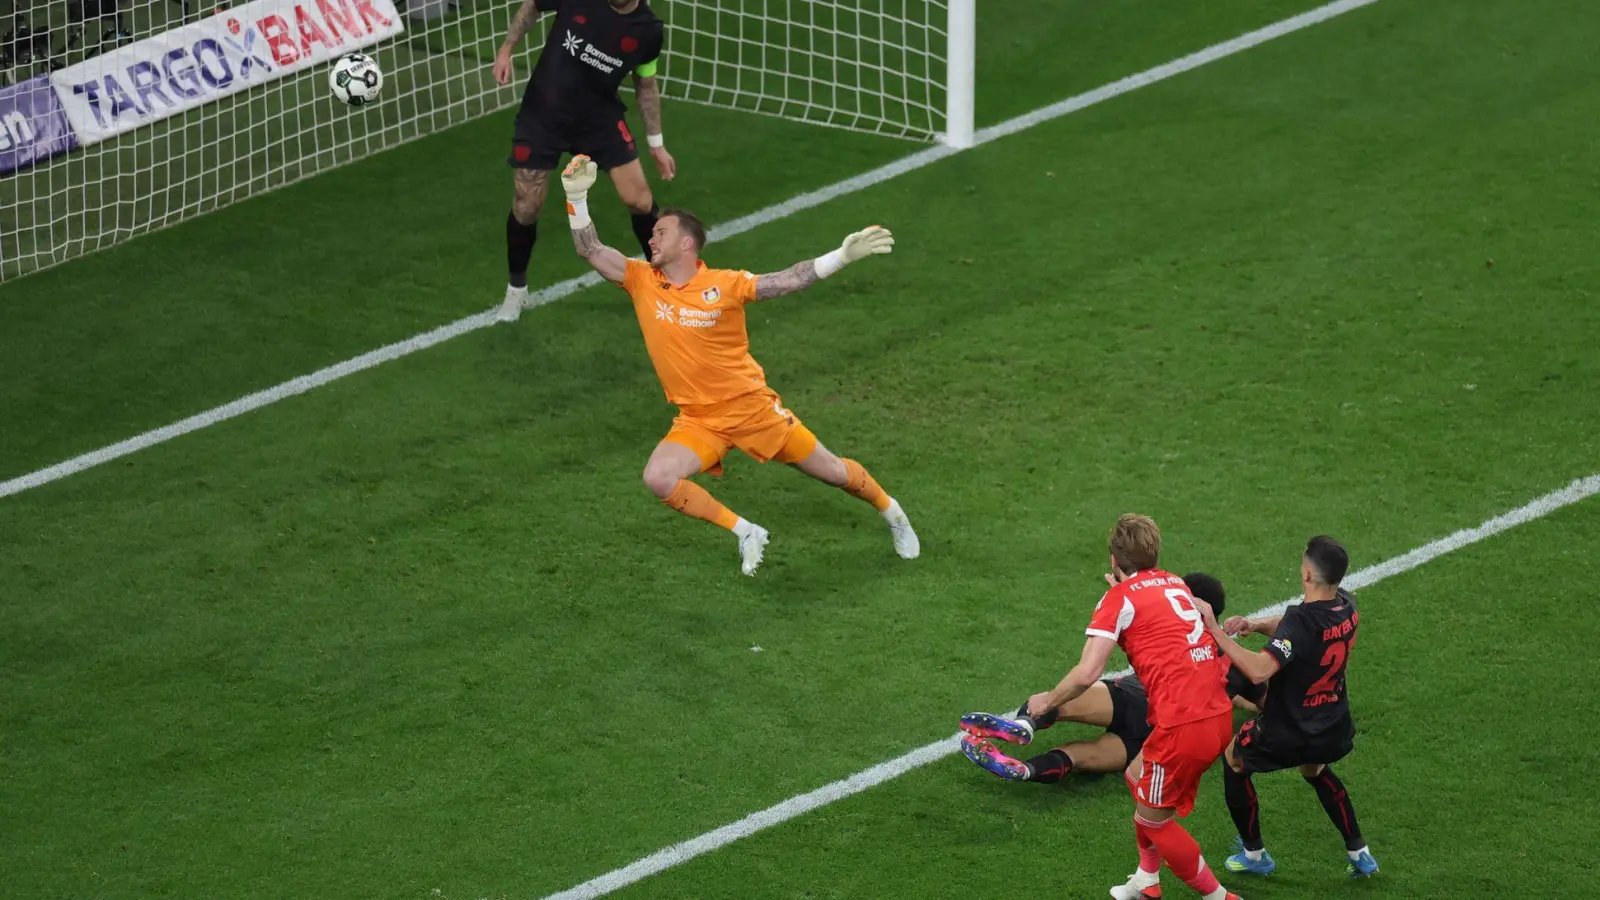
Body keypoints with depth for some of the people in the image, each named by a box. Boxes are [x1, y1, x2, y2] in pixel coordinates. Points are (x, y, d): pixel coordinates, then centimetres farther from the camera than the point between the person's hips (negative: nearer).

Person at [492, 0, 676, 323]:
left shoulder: (648, 29, -12)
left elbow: (646, 84, 5)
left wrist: (656, 143, 11)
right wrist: (506, 49, -5)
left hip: (601, 117, 1)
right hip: (542, 114, -1)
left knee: (639, 200, -6)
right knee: (527, 206, 2)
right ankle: (516, 289, 26)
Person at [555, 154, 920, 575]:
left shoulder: (724, 285, -14)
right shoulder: (642, 281, -6)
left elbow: (791, 279, -10)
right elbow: (591, 251, -9)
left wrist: (844, 254, -19)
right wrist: (577, 197, -22)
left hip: (752, 406, -2)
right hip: (698, 421, 2)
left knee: (831, 471, 8)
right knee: (659, 478, -25)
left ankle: (892, 513, 39)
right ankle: (746, 533, -6)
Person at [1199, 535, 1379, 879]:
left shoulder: (1302, 622, -32)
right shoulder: (1347, 607, -8)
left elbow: (1259, 670, -44)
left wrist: (1216, 632, -39)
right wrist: (1255, 625, -8)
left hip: (1286, 737, -7)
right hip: (1335, 732, 7)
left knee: (1234, 760, 24)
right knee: (1316, 771, 39)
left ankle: (1254, 854, 33)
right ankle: (1359, 854, 37)